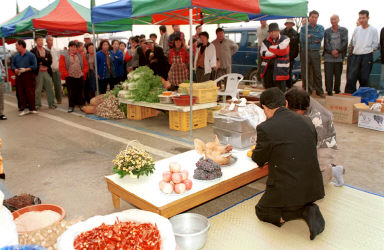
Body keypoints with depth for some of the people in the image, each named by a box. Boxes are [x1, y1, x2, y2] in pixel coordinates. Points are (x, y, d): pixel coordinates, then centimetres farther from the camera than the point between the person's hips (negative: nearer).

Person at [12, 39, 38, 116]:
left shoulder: (31, 55, -3)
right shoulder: (15, 56, 11)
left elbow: (34, 66, -7)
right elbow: (13, 65, 14)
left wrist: (25, 69, -16)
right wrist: (15, 69, -8)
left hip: (29, 76, -4)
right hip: (19, 76, 4)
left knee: (30, 93, -2)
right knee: (20, 93, 4)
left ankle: (32, 109, 8)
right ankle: (23, 109, 11)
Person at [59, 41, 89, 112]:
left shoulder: (81, 55, 11)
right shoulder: (64, 56, 1)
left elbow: (86, 65, 13)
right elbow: (61, 67, -3)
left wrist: (83, 73, 3)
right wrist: (66, 74, -7)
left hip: (80, 77, 3)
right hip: (70, 77, -2)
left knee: (80, 92, 7)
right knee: (71, 93, 0)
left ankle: (81, 105, 18)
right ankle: (71, 106, 8)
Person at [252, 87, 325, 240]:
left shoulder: (265, 128, -17)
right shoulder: (307, 122, 0)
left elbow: (258, 160, -4)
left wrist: (257, 148, 21)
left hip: (287, 191, -6)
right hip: (312, 188, 7)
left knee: (261, 211, 21)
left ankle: (303, 212, -2)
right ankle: (307, 208, 4)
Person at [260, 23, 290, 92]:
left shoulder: (285, 39, 2)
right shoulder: (265, 42, 10)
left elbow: (281, 49, -17)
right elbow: (263, 54, -6)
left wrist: (270, 48, -3)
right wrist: (277, 52, -12)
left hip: (280, 69, -4)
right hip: (268, 67, 4)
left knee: (280, 90, -5)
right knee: (268, 89, 9)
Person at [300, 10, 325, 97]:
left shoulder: (320, 28, 12)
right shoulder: (303, 28, 9)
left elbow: (320, 37, -9)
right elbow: (302, 39, -8)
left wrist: (310, 35, -6)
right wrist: (314, 39, -6)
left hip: (315, 52, 0)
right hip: (305, 52, 0)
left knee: (317, 73, 0)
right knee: (305, 73, 1)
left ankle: (319, 91, 9)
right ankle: (307, 91, 12)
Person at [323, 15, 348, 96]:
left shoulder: (344, 30, 9)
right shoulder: (327, 31, 9)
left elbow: (345, 42, 0)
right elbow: (326, 44, 1)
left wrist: (337, 50, -13)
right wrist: (332, 52, -13)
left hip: (339, 57, 1)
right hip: (328, 57, 0)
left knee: (338, 75, 6)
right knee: (328, 75, -5)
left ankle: (337, 91, 19)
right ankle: (329, 91, 0)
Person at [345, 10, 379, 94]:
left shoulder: (373, 30, -1)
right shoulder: (356, 29, 8)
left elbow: (375, 44, 2)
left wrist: (367, 50, 1)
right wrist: (358, 49, 9)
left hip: (367, 56, -3)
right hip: (355, 55, 3)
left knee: (364, 79, 2)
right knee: (351, 77, -3)